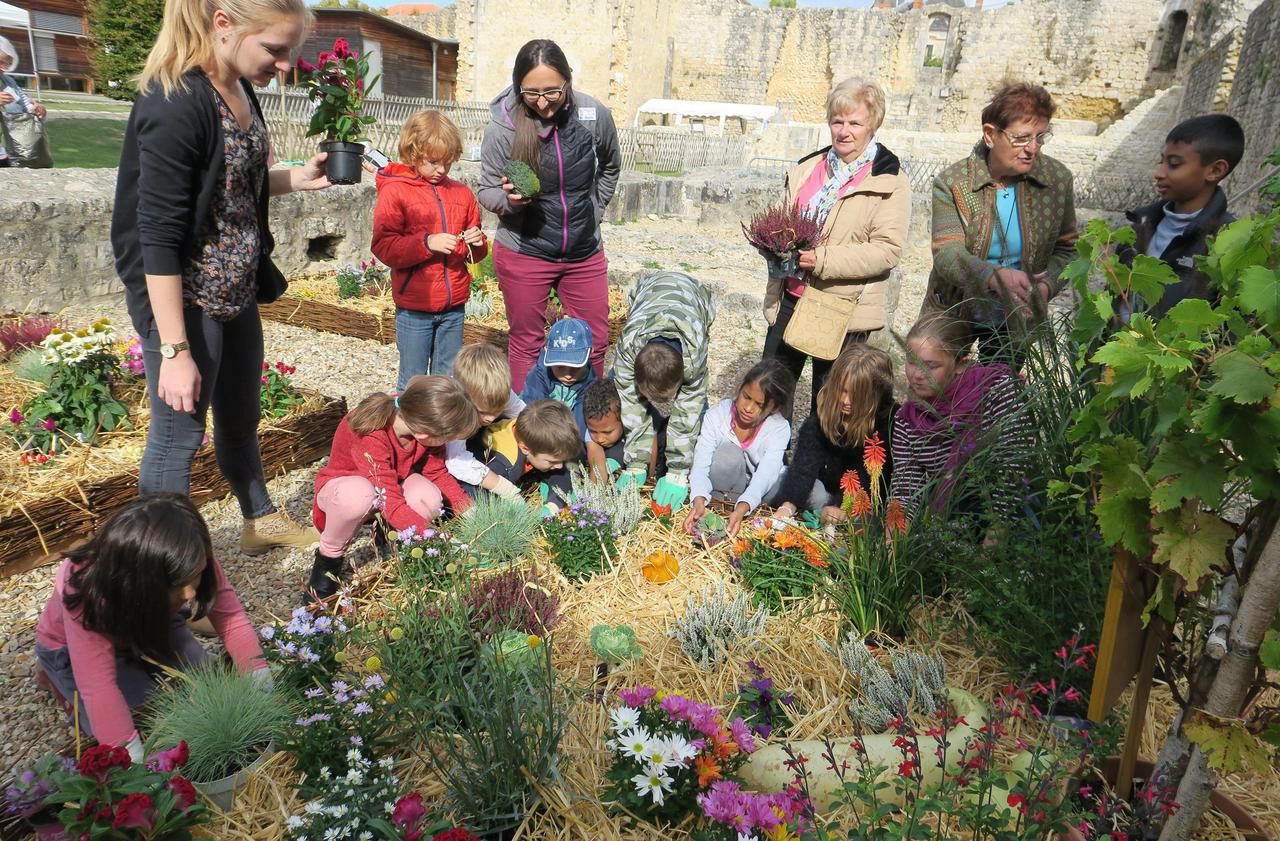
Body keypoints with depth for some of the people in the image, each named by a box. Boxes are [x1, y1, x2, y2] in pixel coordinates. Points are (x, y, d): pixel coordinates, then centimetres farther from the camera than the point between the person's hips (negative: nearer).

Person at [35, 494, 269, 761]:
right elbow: (99, 688, -41)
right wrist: (135, 758, -42)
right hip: (71, 649, -3)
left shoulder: (191, 563, -31)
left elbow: (231, 619, -28)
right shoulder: (87, 591, -41)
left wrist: (260, 678, -38)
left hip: (147, 626, 3)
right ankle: (63, 679, 9)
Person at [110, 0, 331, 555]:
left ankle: (260, 521, 43)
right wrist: (174, 350, -23)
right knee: (179, 435, 5)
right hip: (184, 301, -8)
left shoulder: (238, 88, 3)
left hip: (237, 292, 9)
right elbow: (158, 236, -24)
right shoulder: (175, 104, -23)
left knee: (242, 417, 22)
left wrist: (298, 178, 0)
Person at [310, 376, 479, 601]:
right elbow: (392, 504, -40)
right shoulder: (370, 438, -39)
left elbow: (437, 472, -8)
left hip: (395, 479, 4)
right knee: (359, 494, -42)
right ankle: (329, 556, -12)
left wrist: (467, 509, -19)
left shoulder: (423, 422, -22)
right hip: (344, 483, -4)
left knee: (430, 500, -30)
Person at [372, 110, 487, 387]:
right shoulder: (394, 191, -4)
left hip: (454, 306, 4)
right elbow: (383, 247, -13)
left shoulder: (461, 192, 9)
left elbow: (475, 254, 17)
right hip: (414, 308, -4)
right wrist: (427, 243, -24)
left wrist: (477, 243, -6)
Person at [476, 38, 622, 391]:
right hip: (524, 253, -2)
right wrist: (509, 199, -24)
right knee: (526, 343, 10)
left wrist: (592, 212, 8)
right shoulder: (503, 127, -16)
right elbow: (486, 191, -3)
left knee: (594, 343, 12)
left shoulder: (594, 116, -9)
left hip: (584, 252, 3)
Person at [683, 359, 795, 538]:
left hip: (756, 492, 2)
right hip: (722, 488, -2)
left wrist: (741, 509, -52)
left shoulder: (780, 428, -21)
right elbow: (700, 464, -27)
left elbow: (765, 475, -33)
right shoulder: (716, 415, -21)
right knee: (728, 452, -32)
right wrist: (699, 501, -47)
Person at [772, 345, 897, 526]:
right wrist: (788, 505, -38)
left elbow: (868, 479, -24)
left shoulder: (889, 421, -22)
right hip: (829, 487, 3)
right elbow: (805, 463, -24)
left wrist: (842, 508, -38)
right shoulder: (825, 410, -15)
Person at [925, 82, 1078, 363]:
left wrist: (1046, 286, -22)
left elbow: (1066, 250, 0)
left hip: (1016, 321, 2)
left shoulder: (1058, 179, -8)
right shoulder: (952, 183, -16)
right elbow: (946, 255, -27)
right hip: (953, 315, -2)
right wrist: (995, 276, -46)